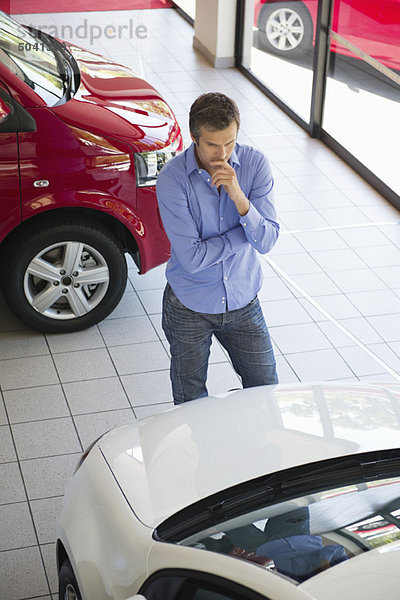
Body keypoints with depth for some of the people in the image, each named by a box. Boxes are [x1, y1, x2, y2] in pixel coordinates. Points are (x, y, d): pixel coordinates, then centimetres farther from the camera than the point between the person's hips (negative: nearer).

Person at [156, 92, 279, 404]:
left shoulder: (255, 164, -13)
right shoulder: (172, 179, -22)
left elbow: (266, 242, -17)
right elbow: (192, 257, -25)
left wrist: (239, 197, -32)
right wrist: (247, 232, -16)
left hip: (243, 302, 2)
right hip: (190, 306, -2)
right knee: (191, 404, 11)